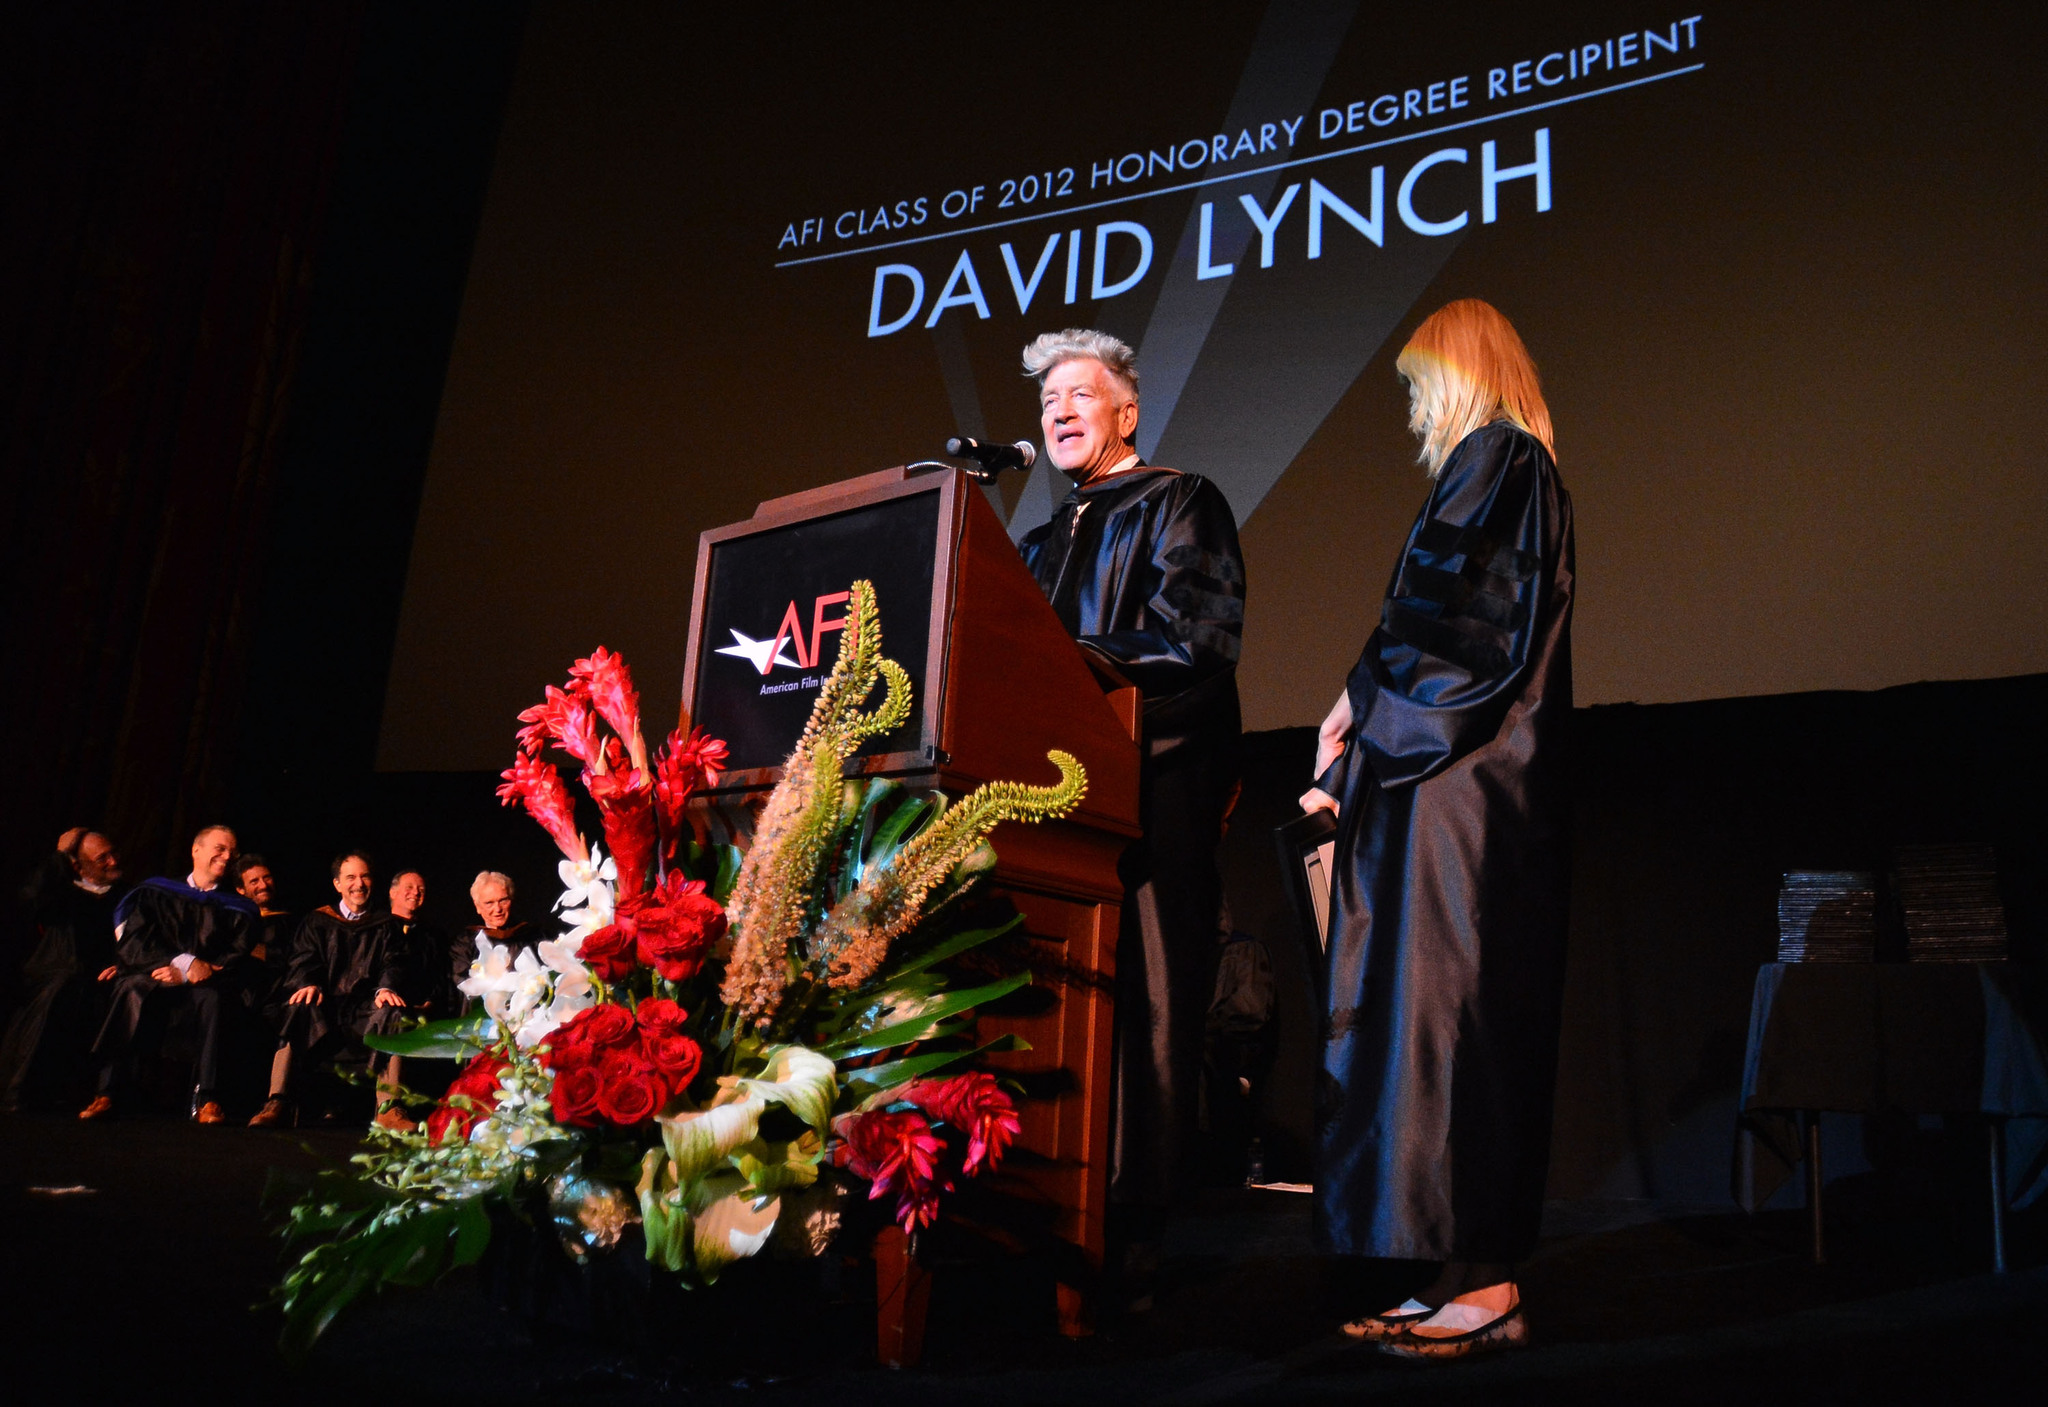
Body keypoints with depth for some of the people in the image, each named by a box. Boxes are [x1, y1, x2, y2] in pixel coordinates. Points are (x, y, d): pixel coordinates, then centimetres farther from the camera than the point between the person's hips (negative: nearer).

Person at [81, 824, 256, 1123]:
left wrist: (185, 973, -11)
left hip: (203, 984, 0)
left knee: (211, 998, -36)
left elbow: (237, 961, 6)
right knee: (133, 990, -36)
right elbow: (131, 941, 3)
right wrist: (183, 962, -13)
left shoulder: (239, 910, 18)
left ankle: (206, 1099, -39)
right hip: (152, 977, 0)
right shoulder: (155, 893, 17)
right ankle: (108, 1092, -36)